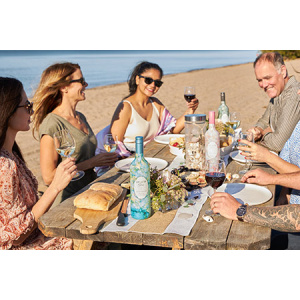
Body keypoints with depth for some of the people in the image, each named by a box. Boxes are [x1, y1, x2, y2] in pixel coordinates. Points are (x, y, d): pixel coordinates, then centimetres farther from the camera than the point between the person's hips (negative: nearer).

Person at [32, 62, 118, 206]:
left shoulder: (80, 117, 12)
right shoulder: (51, 124, -14)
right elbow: (49, 176, -18)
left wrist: (104, 159, 6)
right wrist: (91, 163, -13)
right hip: (66, 204, -8)